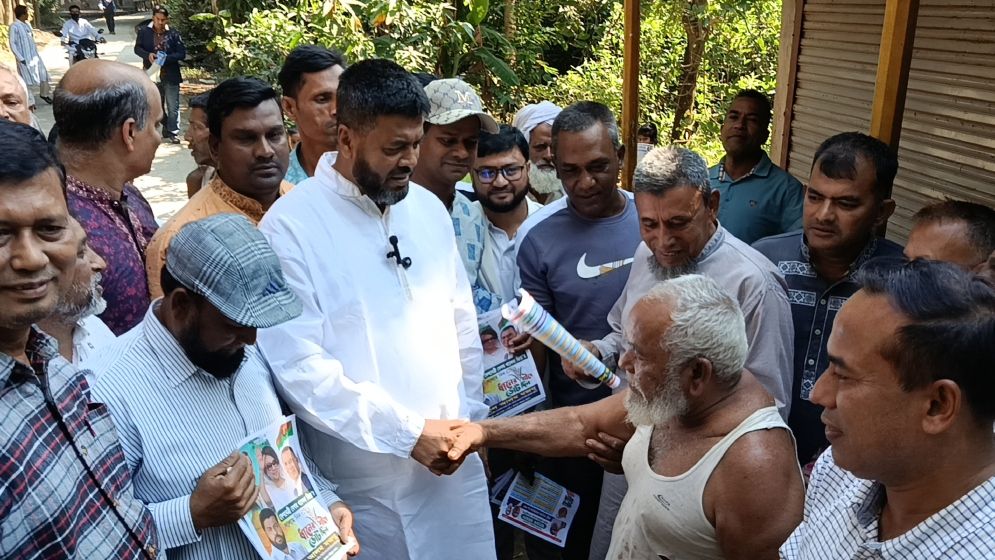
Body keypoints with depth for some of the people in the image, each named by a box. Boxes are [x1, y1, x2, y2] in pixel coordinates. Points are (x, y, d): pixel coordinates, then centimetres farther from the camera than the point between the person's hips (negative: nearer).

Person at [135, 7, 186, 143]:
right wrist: (148, 55, -18)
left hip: (170, 76, -2)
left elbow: (182, 54, -7)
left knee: (172, 106, -1)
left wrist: (166, 58, -21)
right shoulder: (144, 32, 0)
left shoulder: (174, 34, -5)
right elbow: (137, 48, 3)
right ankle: (166, 129, 26)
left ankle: (173, 132, 8)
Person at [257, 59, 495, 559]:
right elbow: (297, 365, -19)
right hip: (365, 479, -5)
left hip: (454, 459, 5)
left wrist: (471, 418, 4)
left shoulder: (428, 208, 4)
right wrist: (408, 432, -17)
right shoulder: (290, 226, -13)